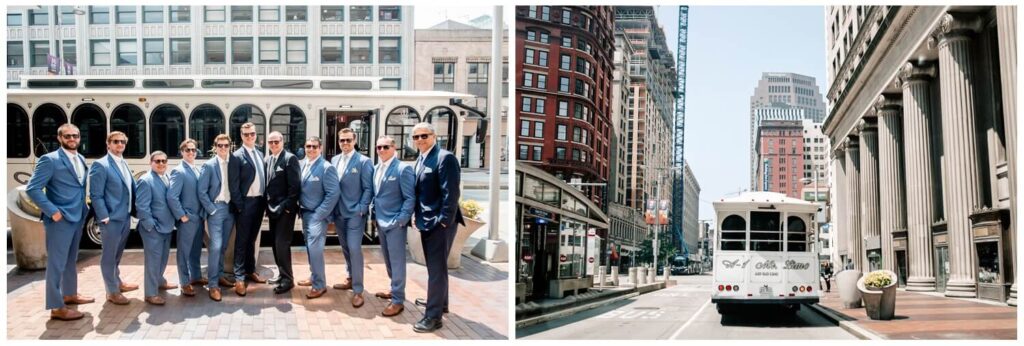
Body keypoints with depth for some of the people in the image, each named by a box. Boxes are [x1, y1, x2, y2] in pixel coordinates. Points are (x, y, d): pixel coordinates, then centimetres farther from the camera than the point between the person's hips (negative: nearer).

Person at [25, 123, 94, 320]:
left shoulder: (81, 159, 12)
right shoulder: (50, 160, -13)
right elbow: (32, 189, -17)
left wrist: (83, 205, 11)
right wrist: (52, 211, -19)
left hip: (77, 218, 8)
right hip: (60, 220, -8)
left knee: (71, 260, 21)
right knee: (56, 263, -3)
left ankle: (70, 294, 35)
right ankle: (56, 307, 0)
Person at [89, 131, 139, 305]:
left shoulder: (124, 164, 12)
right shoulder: (100, 165, -12)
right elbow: (96, 195, -15)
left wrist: (133, 211, 9)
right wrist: (105, 217, -19)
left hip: (126, 217, 8)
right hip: (111, 219, -8)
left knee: (117, 254, 21)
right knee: (109, 256, 3)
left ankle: (118, 282, 35)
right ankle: (112, 291, 11)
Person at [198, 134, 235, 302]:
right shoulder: (209, 165, -5)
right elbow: (202, 192, -8)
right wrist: (211, 210, -11)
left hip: (230, 208, 4)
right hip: (216, 208, -4)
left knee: (223, 246, 13)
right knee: (215, 246, -10)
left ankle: (218, 276, 26)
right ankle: (213, 284, -8)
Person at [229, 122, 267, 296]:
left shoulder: (260, 155, 12)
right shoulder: (237, 156, -9)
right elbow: (233, 185, -11)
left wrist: (264, 200, 6)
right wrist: (240, 206, -15)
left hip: (259, 202, 6)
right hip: (245, 203, -6)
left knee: (252, 239, 16)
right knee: (242, 241, -1)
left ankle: (250, 271, 26)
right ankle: (239, 278, 3)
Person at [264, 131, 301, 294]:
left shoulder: (290, 158, -11)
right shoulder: (267, 160, 13)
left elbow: (295, 185, -15)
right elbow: (267, 183, 16)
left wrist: (287, 206, -16)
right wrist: (267, 205, 8)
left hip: (285, 209, -8)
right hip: (272, 208, 8)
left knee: (282, 243, -10)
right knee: (276, 244, 12)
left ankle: (288, 279, -3)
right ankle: (282, 274, 24)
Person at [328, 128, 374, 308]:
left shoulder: (364, 161, -8)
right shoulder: (334, 160, 9)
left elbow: (368, 188, -8)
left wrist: (361, 209, -14)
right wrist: (331, 208, 5)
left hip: (355, 213, -6)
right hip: (338, 212, 6)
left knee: (354, 249, -10)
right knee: (345, 248, 15)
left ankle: (358, 290, -5)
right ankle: (351, 279, 30)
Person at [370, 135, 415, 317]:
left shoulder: (403, 169, -13)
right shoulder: (376, 169, 10)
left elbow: (410, 198, -14)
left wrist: (401, 220, -18)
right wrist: (375, 215, 11)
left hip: (395, 223, -7)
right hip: (380, 221, 8)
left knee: (397, 261, -3)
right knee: (388, 260, 18)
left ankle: (398, 300, 3)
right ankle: (395, 290, 32)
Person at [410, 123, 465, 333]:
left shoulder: (445, 158, -15)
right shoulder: (420, 160, 14)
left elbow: (451, 193, -20)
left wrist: (443, 220, -22)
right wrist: (417, 216, 14)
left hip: (440, 223, -9)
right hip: (426, 222, 9)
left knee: (436, 269, -6)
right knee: (435, 266, 21)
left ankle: (433, 317, -1)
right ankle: (439, 302, 36)